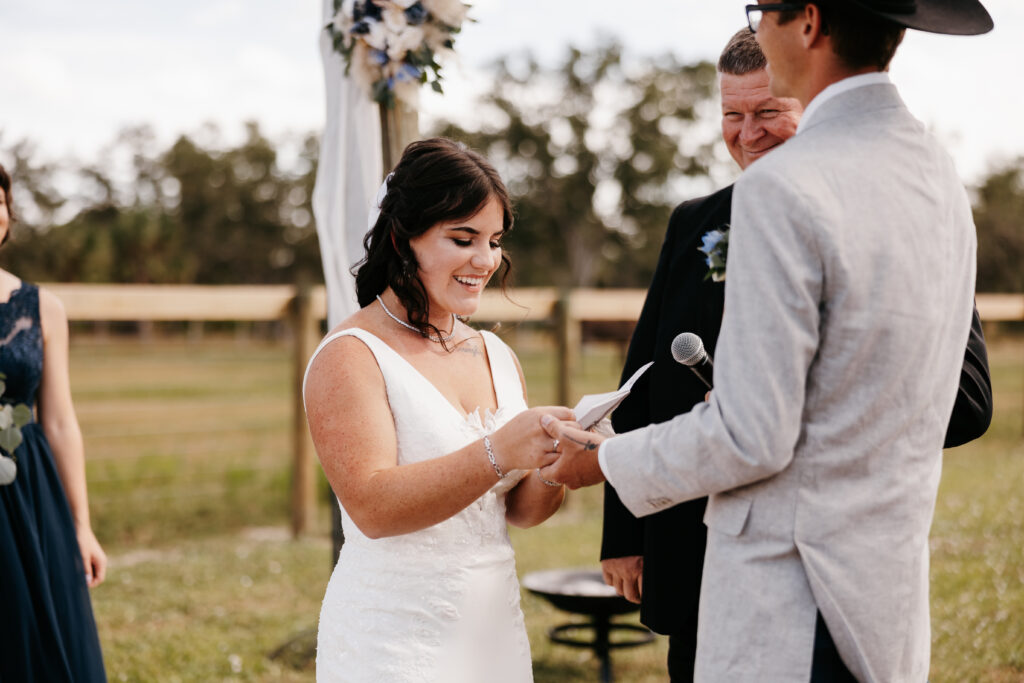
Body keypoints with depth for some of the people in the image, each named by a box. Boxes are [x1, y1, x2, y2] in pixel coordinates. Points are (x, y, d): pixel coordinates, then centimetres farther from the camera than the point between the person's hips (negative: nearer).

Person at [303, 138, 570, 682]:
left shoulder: (497, 356, 8)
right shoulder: (349, 357, -11)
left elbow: (519, 510, 10)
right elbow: (372, 506, -23)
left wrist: (556, 467, -11)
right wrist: (496, 454, -33)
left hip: (495, 631, 6)